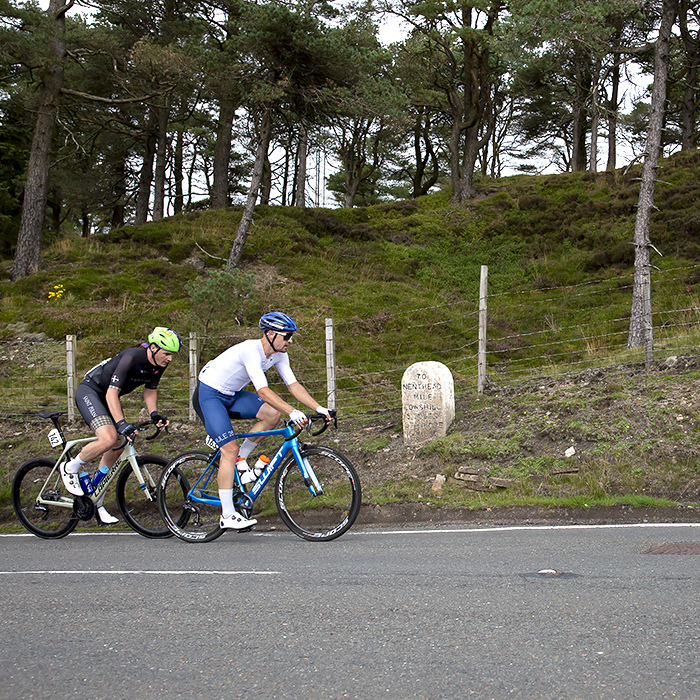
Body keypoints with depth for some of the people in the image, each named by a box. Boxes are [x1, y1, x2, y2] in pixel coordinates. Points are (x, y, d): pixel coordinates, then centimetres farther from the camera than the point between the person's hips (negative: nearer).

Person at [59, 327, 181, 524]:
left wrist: (154, 414, -11)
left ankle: (96, 505, 16)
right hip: (89, 391, -9)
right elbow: (112, 393, -34)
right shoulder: (132, 358, -31)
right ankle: (70, 469, -3)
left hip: (107, 399, 9)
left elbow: (150, 391, 8)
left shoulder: (158, 365, -7)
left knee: (116, 449, 5)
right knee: (108, 439, -28)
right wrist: (121, 423, -44)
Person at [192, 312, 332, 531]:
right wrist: (292, 412, -45)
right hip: (208, 395, -8)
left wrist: (320, 409, -13)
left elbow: (293, 385, -3)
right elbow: (262, 391, -38)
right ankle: (227, 515, -12)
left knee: (273, 414, -11)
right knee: (230, 449, -18)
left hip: (231, 395, 8)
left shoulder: (278, 354, -3)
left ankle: (240, 462, 6)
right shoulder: (251, 351, -29)